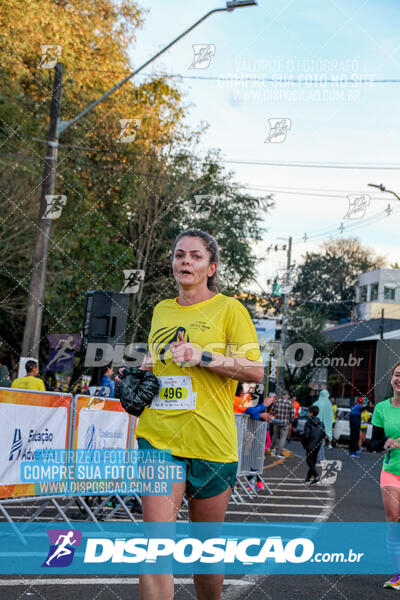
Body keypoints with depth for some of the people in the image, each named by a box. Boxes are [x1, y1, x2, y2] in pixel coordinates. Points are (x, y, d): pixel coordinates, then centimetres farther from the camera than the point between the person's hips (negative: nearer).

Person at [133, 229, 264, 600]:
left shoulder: (229, 309, 2)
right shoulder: (161, 311, 16)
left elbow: (256, 371, -4)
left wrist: (203, 357, -16)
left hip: (211, 441, -3)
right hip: (157, 437, 3)